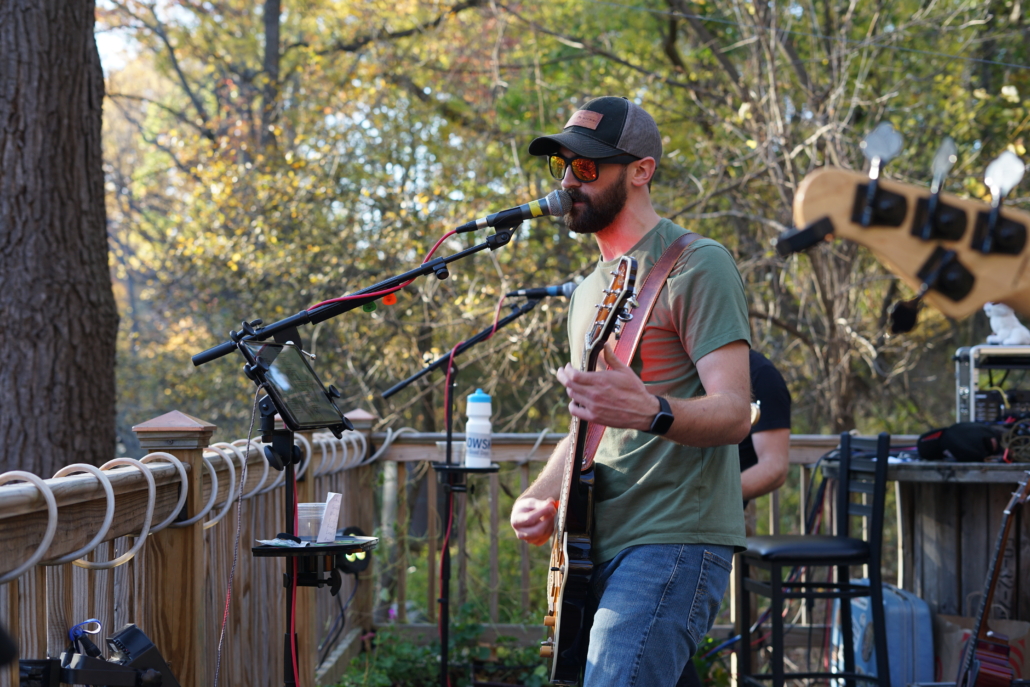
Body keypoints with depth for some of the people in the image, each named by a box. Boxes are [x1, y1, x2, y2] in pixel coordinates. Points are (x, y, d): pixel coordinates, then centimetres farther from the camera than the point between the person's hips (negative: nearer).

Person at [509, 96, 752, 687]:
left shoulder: (695, 264, -7)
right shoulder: (591, 289, 20)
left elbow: (734, 412, -16)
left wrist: (651, 413, -36)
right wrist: (539, 499, 8)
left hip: (673, 542, -9)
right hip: (600, 544, 9)